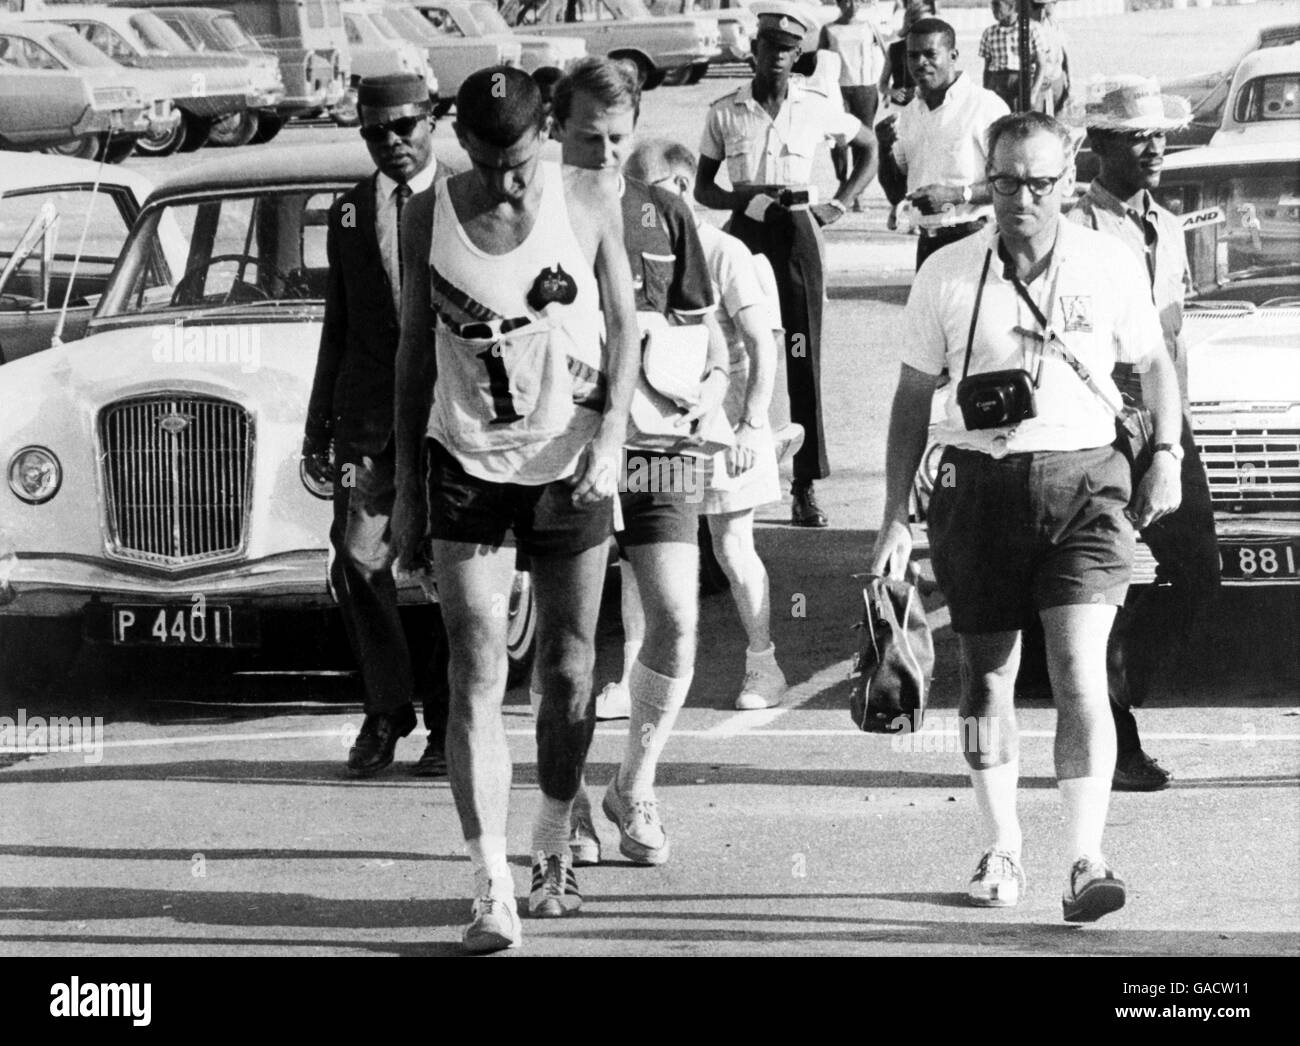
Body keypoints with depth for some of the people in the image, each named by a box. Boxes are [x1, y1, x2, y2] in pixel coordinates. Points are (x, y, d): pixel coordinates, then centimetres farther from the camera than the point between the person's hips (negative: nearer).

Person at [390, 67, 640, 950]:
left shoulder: (588, 201, -3)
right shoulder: (429, 217, -1)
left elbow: (624, 325, 2)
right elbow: (415, 351, 6)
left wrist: (610, 441, -11)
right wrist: (407, 486, 6)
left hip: (571, 467, 1)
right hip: (467, 467, 0)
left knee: (569, 673, 9)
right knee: (477, 677, -9)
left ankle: (554, 845, 30)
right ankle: (493, 888, -13)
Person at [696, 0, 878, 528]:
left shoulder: (816, 107, 3)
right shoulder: (725, 113, 2)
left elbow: (868, 146, 19)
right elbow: (702, 189, 7)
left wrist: (840, 202, 7)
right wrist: (742, 197, -13)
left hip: (798, 233, 0)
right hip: (746, 233, 0)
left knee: (804, 361, -3)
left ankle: (806, 488, -1)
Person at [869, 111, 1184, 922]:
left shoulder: (1110, 265, 1)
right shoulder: (948, 276, 2)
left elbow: (1155, 363, 16)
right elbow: (913, 397, 9)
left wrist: (1167, 454, 1)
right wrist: (896, 515, 5)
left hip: (1084, 478, -2)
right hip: (980, 482, 2)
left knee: (1081, 673, -14)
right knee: (988, 675, 10)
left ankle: (1087, 862, -18)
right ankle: (1002, 851, 24)